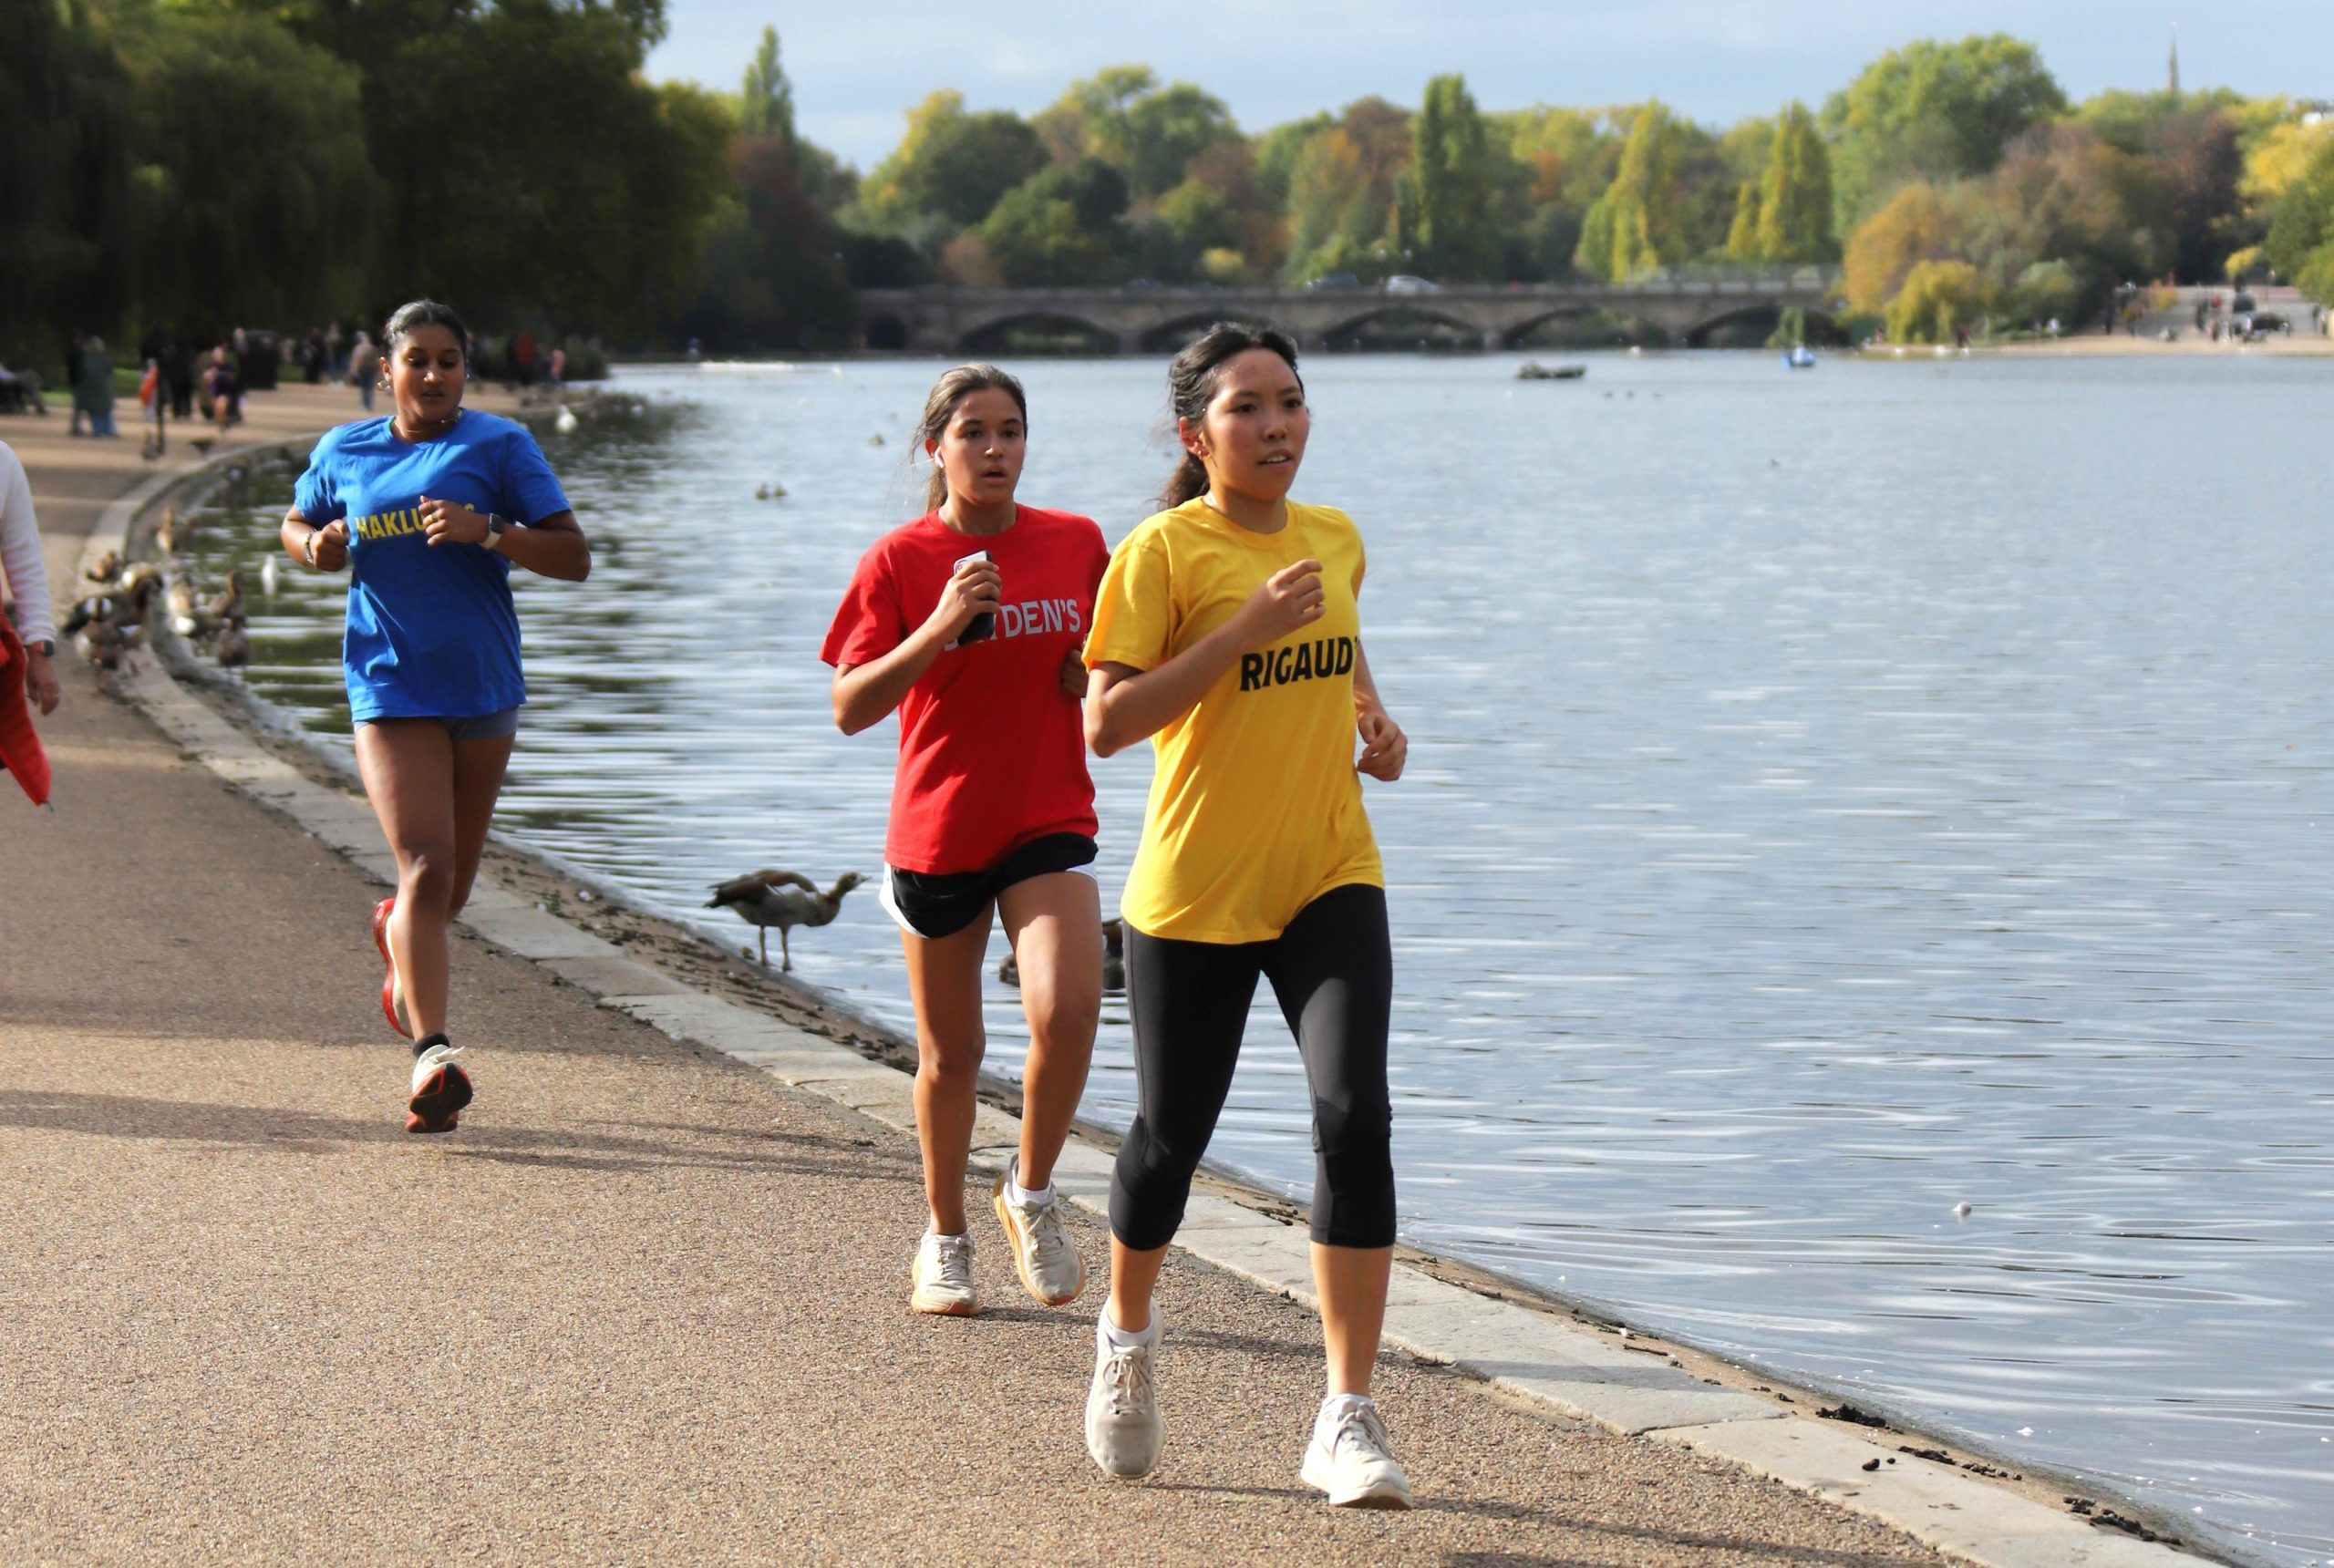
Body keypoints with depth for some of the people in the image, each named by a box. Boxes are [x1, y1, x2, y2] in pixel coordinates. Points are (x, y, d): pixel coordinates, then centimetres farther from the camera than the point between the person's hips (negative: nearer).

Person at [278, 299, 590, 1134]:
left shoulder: (499, 445, -1)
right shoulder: (343, 452, 7)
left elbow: (573, 557, -5)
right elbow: (295, 524, 25)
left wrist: (486, 531, -21)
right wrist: (318, 549, 1)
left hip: (482, 684, 1)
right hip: (391, 684, -1)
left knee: (455, 880, 15)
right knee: (426, 867, -17)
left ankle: (401, 937, 50)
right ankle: (431, 1052, -22)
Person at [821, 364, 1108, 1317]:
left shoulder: (1077, 545, 3)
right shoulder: (900, 561, -5)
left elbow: (1104, 688, 15)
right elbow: (849, 708, -11)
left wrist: (1094, 665, -8)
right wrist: (940, 627, -22)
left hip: (1048, 822, 1)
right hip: (938, 830, -1)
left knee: (1067, 1013, -20)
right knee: (950, 1054, 9)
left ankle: (1031, 1193, 4)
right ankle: (944, 1234, 30)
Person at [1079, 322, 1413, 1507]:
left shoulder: (1336, 538, 8)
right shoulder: (1162, 552, -10)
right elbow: (1107, 721, -18)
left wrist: (1371, 713, 8)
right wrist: (1248, 627, -23)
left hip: (1329, 880, 3)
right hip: (1193, 889, -3)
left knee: (1354, 1118, -15)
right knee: (1171, 1135, 9)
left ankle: (1348, 1423, -12)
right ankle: (1127, 1334, 42)